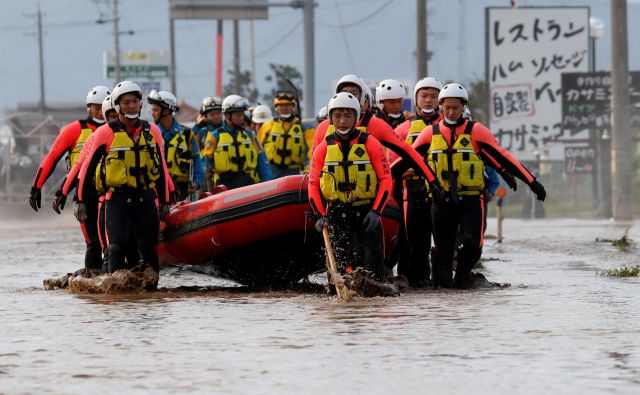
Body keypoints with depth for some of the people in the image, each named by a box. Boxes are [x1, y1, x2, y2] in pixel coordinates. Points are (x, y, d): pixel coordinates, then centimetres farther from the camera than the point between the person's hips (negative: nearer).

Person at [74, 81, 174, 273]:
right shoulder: (106, 133, -4)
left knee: (148, 249, 6)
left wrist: (164, 201, 15)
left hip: (146, 198, 3)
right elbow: (87, 167, 0)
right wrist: (81, 201, -2)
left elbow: (161, 168, 16)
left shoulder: (152, 131, 7)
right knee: (117, 247, -15)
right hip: (117, 198, -3)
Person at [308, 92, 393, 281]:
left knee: (373, 260, -9)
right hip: (336, 213, 2)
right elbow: (313, 185, 6)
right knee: (340, 261, -2)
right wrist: (321, 216, -6)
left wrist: (376, 211, -13)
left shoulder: (370, 144, -2)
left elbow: (386, 179, -3)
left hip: (366, 212, -2)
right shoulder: (323, 149, 3)